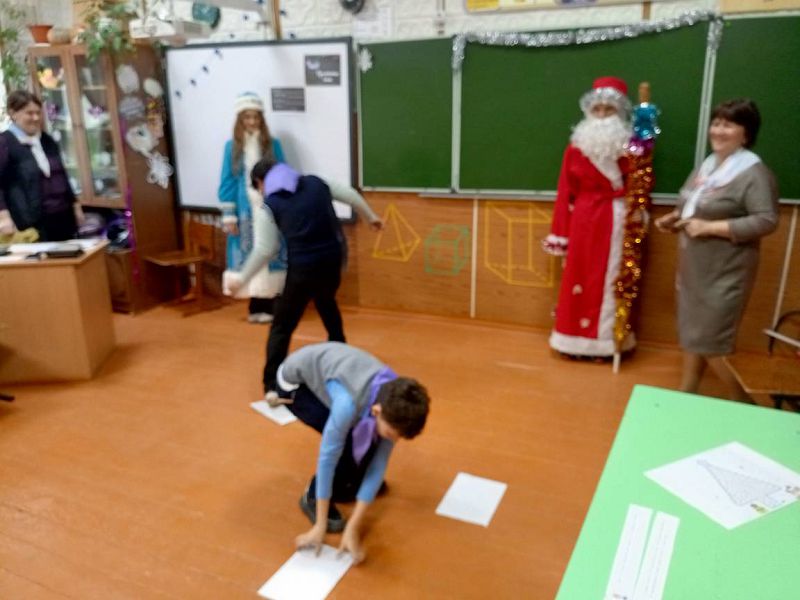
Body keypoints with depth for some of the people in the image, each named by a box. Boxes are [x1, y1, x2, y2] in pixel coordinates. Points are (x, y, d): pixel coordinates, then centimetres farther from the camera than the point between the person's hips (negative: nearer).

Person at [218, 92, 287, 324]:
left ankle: (268, 306, 8)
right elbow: (227, 181, 3)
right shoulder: (232, 146, 3)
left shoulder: (272, 144, 2)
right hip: (245, 212, 1)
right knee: (249, 258, 4)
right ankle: (256, 307, 13)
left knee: (270, 257, -1)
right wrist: (229, 216, -2)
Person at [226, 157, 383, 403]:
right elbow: (350, 194, 17)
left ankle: (272, 386, 1)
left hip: (303, 267, -5)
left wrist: (242, 279, 9)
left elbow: (265, 250, -2)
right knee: (327, 304, 33)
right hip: (333, 259, 5)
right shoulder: (316, 182, 10)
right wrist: (370, 216, 33)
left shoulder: (269, 205, -1)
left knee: (282, 327, 5)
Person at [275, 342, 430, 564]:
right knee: (347, 442, -21)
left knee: (367, 438, -6)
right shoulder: (350, 403, -42)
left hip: (325, 366, 6)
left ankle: (351, 481, 22)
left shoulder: (393, 405, -23)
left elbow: (379, 464, -19)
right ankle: (312, 497, 1)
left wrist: (354, 527, -22)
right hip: (295, 382, -5)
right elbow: (327, 457, -33)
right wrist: (320, 525, -25)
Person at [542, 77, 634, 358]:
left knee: (610, 280, 4)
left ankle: (606, 338, 15)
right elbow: (566, 192, 1)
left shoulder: (630, 146, 1)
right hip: (583, 222, 1)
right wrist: (561, 234, -1)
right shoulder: (577, 146, 2)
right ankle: (578, 337, 17)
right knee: (580, 279, 6)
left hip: (617, 222, -1)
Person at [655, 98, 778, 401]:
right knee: (692, 334, 16)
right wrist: (674, 218, 2)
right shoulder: (706, 166, 10)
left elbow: (767, 220, -22)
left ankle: (745, 404, 18)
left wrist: (710, 227, -24)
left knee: (712, 342, -3)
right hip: (692, 268, 8)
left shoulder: (754, 173, -15)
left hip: (724, 274, -8)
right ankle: (686, 393, 30)